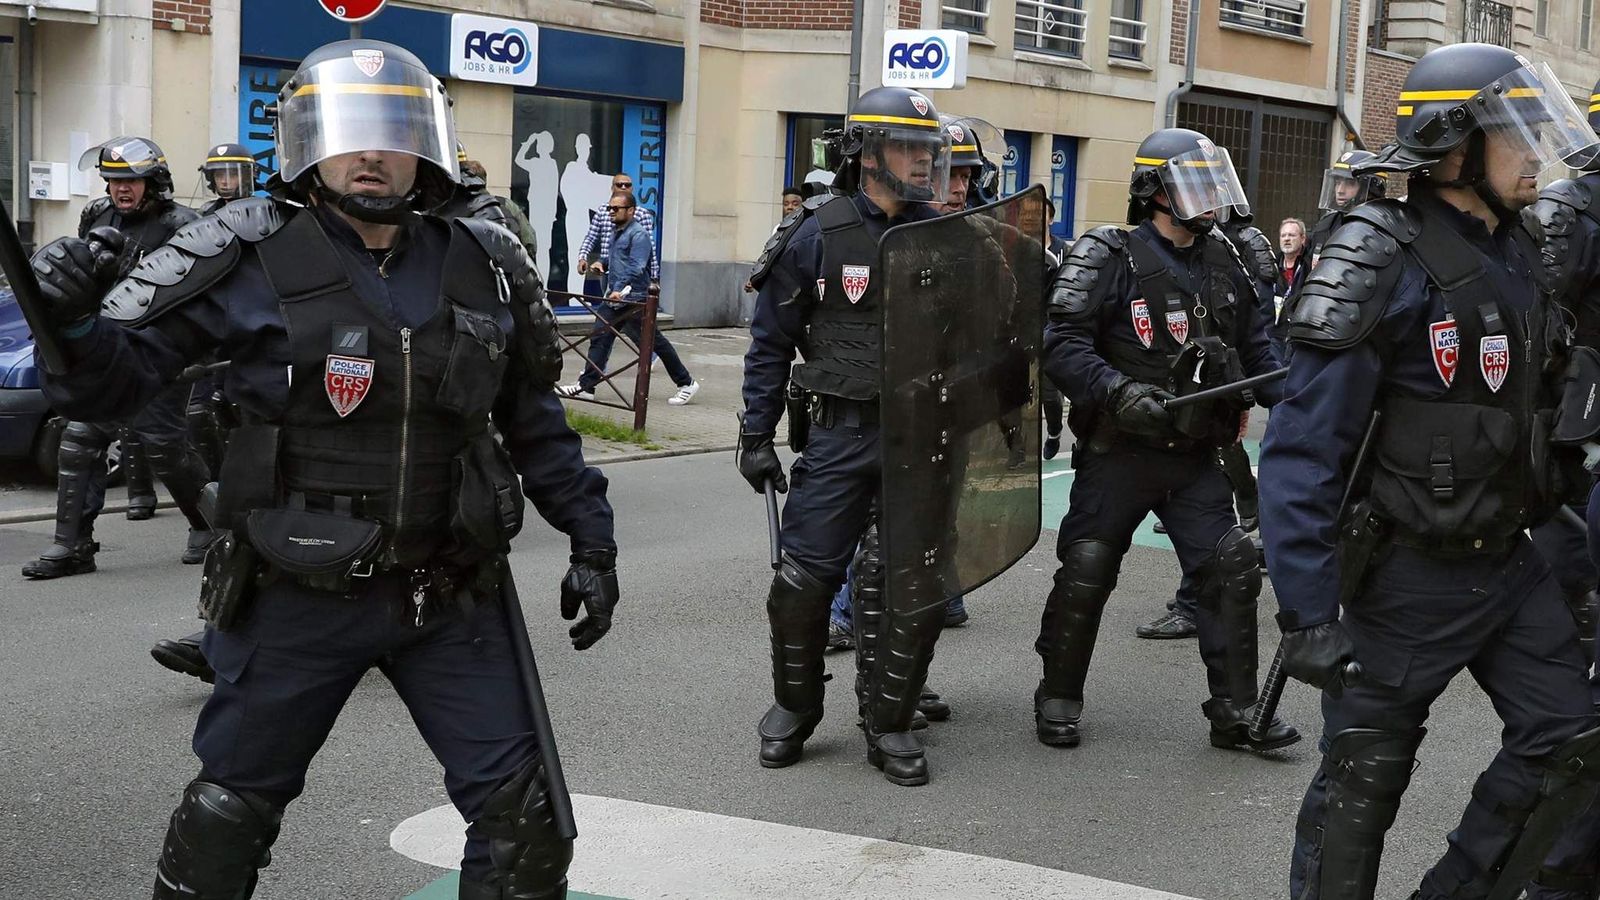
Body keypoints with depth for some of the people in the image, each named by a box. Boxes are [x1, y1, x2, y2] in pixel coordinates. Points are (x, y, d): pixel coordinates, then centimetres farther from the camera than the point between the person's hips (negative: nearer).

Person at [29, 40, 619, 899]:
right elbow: (116, 374, -9)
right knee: (230, 808, 14)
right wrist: (71, 320, -29)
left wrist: (590, 539, 12)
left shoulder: (482, 269, 1)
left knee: (522, 810, 7)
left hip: (453, 596, 3)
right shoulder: (252, 259, -10)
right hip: (297, 598, -2)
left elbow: (532, 422, 13)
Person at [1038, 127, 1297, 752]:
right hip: (1119, 451, -5)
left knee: (1231, 570, 1)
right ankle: (1058, 701, 19)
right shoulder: (1113, 261, -10)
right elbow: (1062, 344, -17)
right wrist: (1119, 393, -30)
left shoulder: (1223, 265, 10)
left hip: (1195, 457, 5)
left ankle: (1235, 712, 11)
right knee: (1086, 572, 1)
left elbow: (1251, 348, 18)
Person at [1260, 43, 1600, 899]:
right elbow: (1303, 450, -21)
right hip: (1410, 572, -7)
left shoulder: (1516, 251, 5)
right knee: (1363, 776, 4)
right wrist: (1306, 613, -24)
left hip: (1509, 563, 8)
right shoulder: (1384, 263, -18)